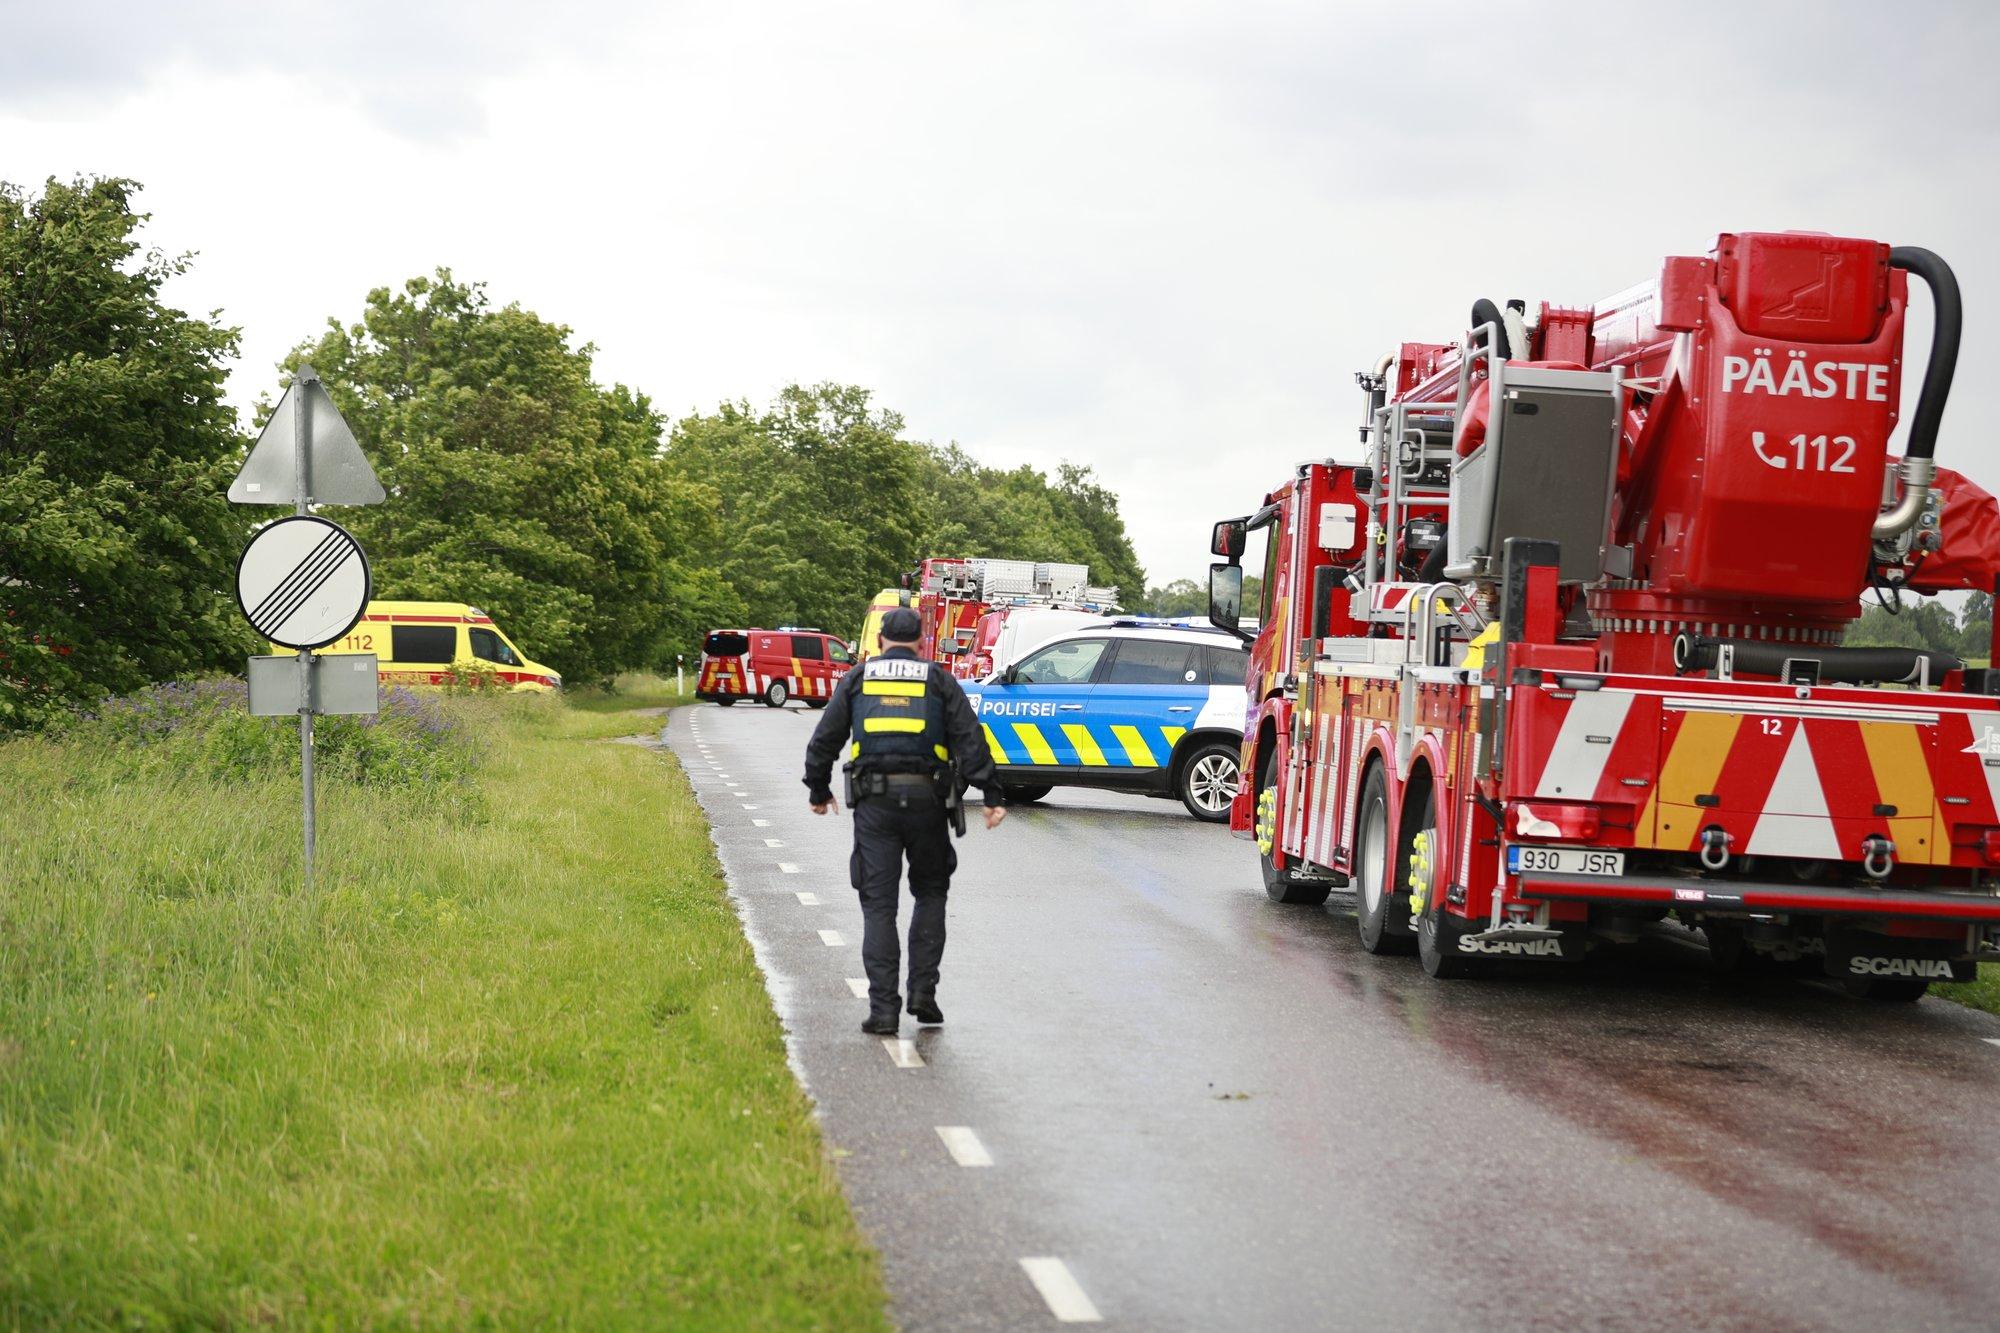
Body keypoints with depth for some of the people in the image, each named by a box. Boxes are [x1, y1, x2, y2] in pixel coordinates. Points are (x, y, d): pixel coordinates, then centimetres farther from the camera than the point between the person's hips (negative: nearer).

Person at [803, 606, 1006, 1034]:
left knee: (878, 904, 2)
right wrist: (992, 796, -2)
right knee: (930, 893, 17)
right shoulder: (939, 681, 8)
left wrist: (818, 791, 25)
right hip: (927, 800, 0)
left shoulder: (857, 679, 11)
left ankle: (883, 1009, -4)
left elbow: (824, 740, 12)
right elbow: (970, 740, -1)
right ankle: (923, 992, 6)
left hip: (874, 803, 0)